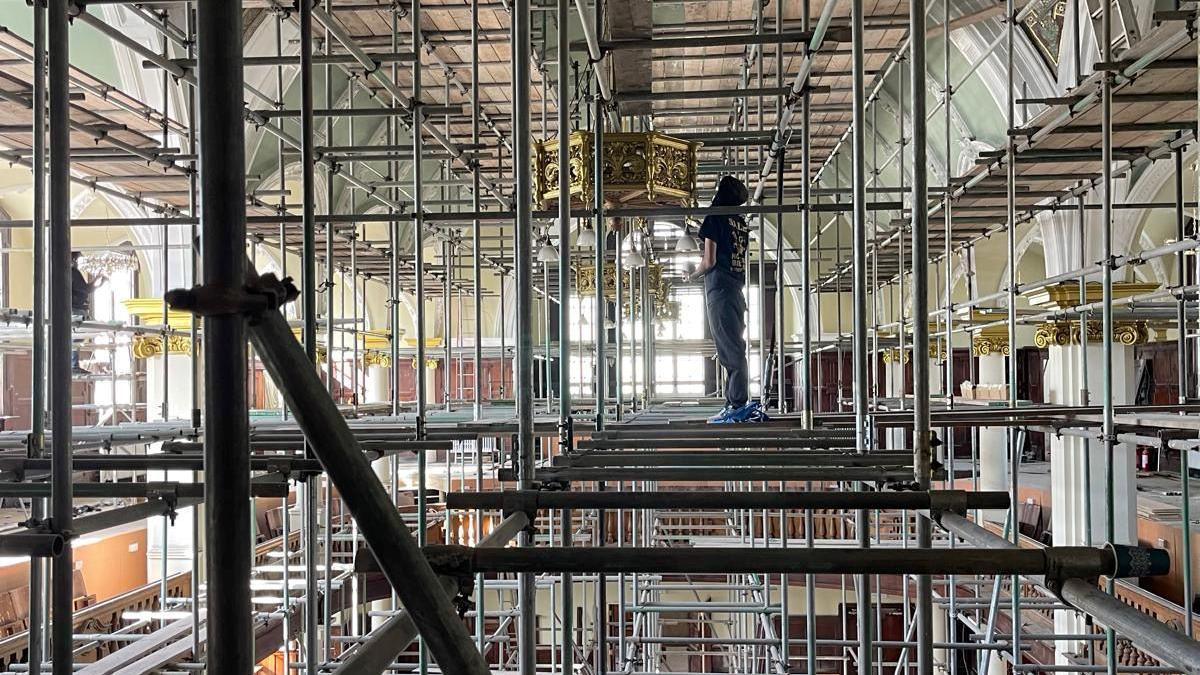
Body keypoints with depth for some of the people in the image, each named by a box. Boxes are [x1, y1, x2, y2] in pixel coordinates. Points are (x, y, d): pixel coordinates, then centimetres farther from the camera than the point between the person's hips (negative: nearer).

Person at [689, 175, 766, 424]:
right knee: (733, 349, 10)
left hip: (719, 291, -8)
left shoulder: (715, 218, -5)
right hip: (737, 292, 8)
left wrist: (694, 274, 9)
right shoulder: (741, 223, 16)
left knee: (731, 351, -9)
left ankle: (739, 406, -10)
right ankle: (734, 404, 12)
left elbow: (709, 261, -10)